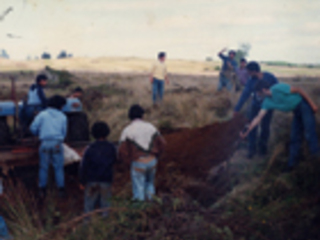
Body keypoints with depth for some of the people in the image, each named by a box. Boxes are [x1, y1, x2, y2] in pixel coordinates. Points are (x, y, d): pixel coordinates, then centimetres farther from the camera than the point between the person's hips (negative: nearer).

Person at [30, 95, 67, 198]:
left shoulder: (42, 114, 3)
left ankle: (42, 190, 10)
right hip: (57, 145, 0)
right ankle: (61, 189, 9)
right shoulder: (63, 117, 8)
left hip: (45, 143, 0)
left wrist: (39, 134, 19)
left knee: (43, 167, 9)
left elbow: (33, 128, -2)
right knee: (58, 168, 9)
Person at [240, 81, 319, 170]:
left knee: (309, 133, -16)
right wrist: (247, 132, -4)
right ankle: (292, 163, 12)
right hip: (297, 111, 7)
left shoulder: (278, 88, -21)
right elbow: (258, 117, 0)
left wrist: (312, 104, -18)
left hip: (303, 105, -7)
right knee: (295, 137, 7)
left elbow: (298, 90, -18)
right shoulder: (267, 102, 1)